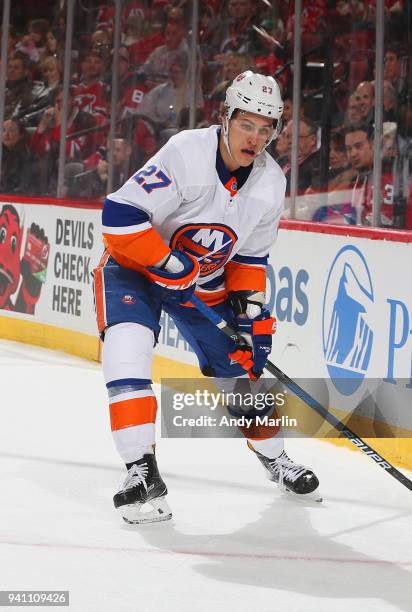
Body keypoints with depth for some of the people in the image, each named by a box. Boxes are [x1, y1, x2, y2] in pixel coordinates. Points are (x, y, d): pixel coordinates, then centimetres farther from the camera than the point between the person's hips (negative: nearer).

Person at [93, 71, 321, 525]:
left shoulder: (271, 182, -8)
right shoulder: (187, 154, -29)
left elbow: (251, 256, 5)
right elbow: (120, 214, -31)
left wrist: (251, 308, -6)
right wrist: (168, 264, -30)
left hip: (204, 281, 5)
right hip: (134, 264, -5)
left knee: (240, 363, 5)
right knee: (127, 347, -28)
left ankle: (272, 455, 32)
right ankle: (142, 470, -24)